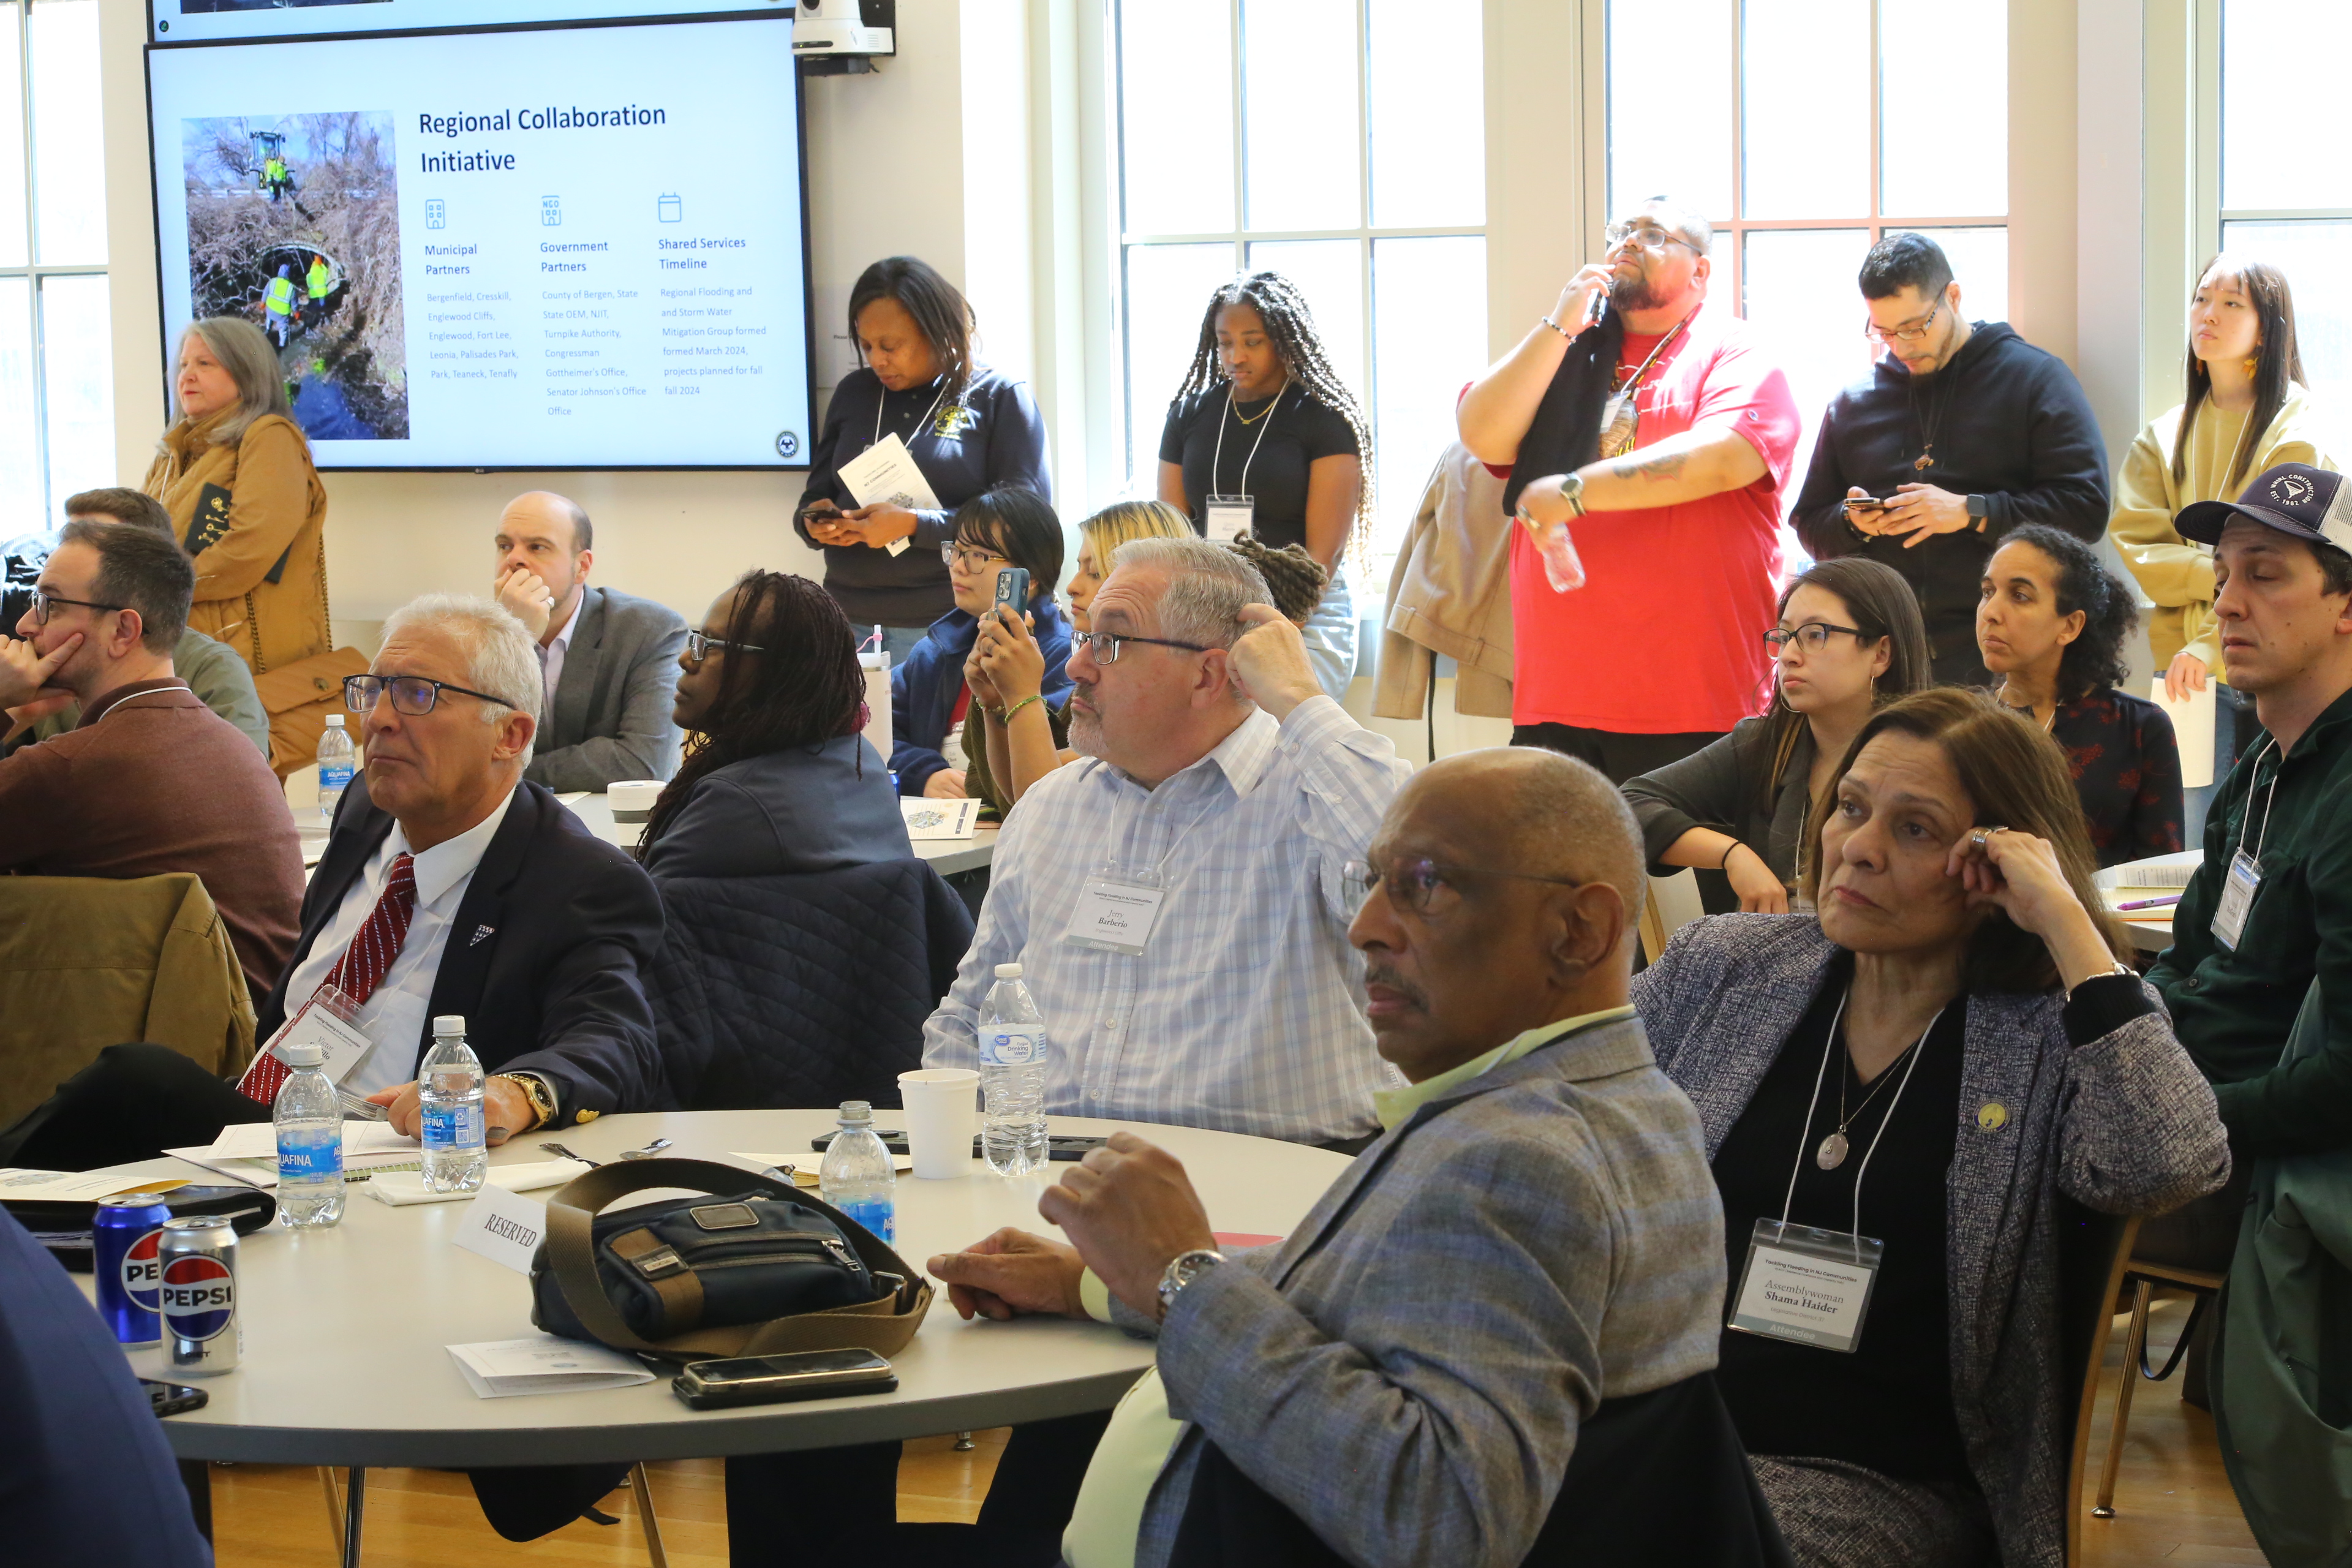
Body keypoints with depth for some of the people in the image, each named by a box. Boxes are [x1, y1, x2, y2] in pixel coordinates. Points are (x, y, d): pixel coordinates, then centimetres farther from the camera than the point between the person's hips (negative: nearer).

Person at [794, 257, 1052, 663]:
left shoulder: (1000, 397, 0)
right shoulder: (853, 393, 14)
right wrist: (814, 522, -5)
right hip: (849, 620, 4)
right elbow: (816, 493, 21)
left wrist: (914, 525, -18)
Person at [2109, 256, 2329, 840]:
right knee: (2196, 850, -1)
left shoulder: (2299, 433, -1)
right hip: (2190, 665, 4)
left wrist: (2208, 647, -17)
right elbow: (2134, 547, 4)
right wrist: (2221, 572, -12)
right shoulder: (2166, 436, 15)